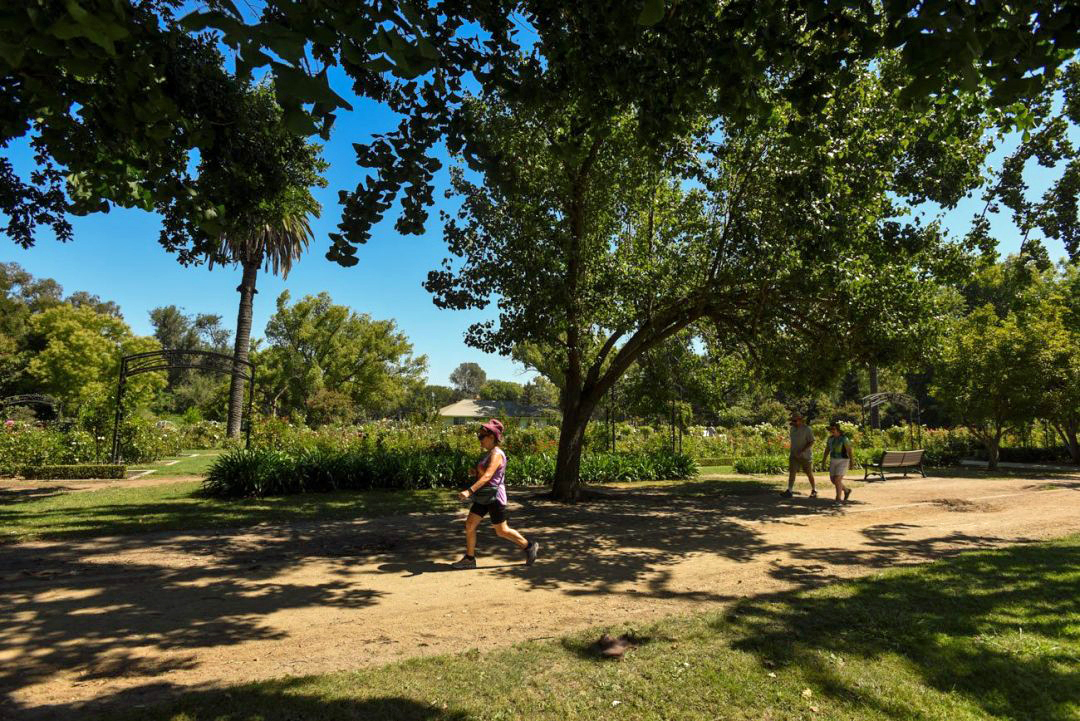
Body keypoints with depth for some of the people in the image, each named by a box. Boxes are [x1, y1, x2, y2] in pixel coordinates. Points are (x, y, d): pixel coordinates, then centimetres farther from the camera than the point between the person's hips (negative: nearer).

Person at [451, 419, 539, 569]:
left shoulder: (496, 454, -18)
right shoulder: (490, 453, 12)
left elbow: (488, 476, -30)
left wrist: (470, 491, -39)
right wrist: (475, 473, 4)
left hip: (495, 496, -9)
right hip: (484, 496, 9)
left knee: (501, 531, 2)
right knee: (469, 524, 5)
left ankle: (529, 546, 18)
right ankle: (469, 559, 13)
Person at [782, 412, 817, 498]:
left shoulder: (807, 429, -14)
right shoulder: (793, 428, 6)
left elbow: (811, 442, -18)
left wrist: (801, 451, -27)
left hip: (805, 455, -5)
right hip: (794, 455, 5)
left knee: (809, 474, 8)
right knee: (791, 472, -8)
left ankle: (814, 491, 26)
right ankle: (789, 491, -11)